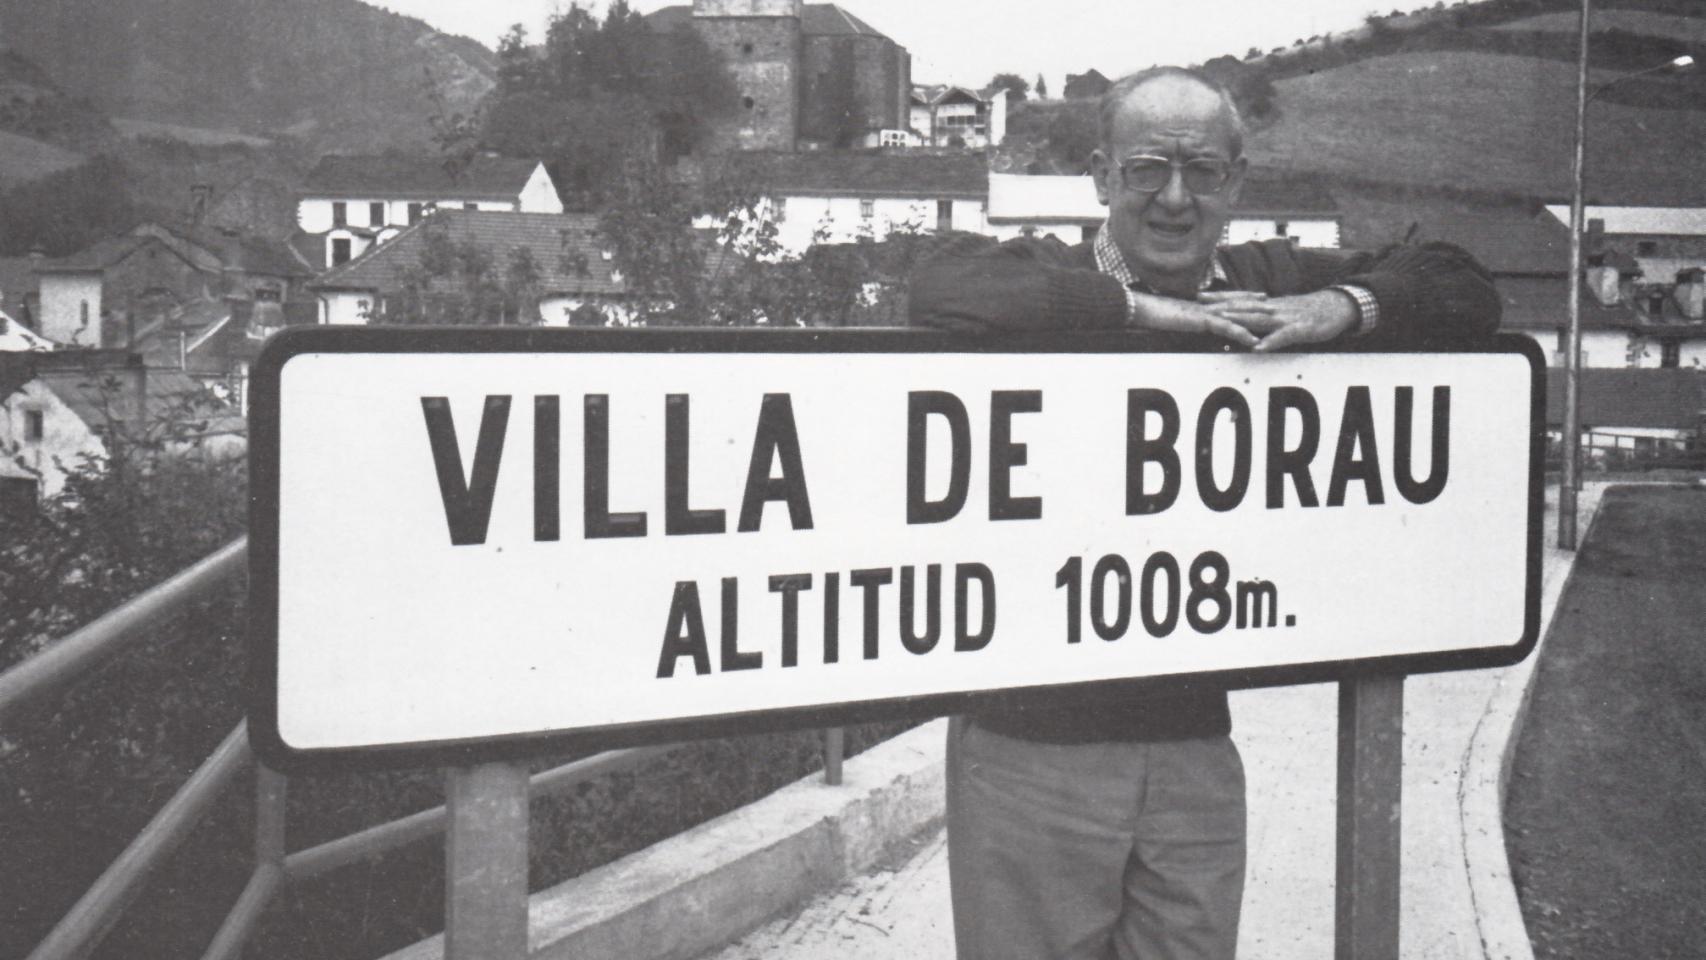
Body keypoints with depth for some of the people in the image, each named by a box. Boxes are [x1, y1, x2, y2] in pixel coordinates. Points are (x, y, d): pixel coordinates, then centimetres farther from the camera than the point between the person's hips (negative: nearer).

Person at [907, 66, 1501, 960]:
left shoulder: (1269, 288, 8)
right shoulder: (1049, 279, -7)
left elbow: (1462, 288, 10)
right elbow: (939, 291, -29)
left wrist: (1346, 306, -10)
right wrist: (1136, 306, -25)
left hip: (1196, 749, 4)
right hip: (1031, 745, -4)